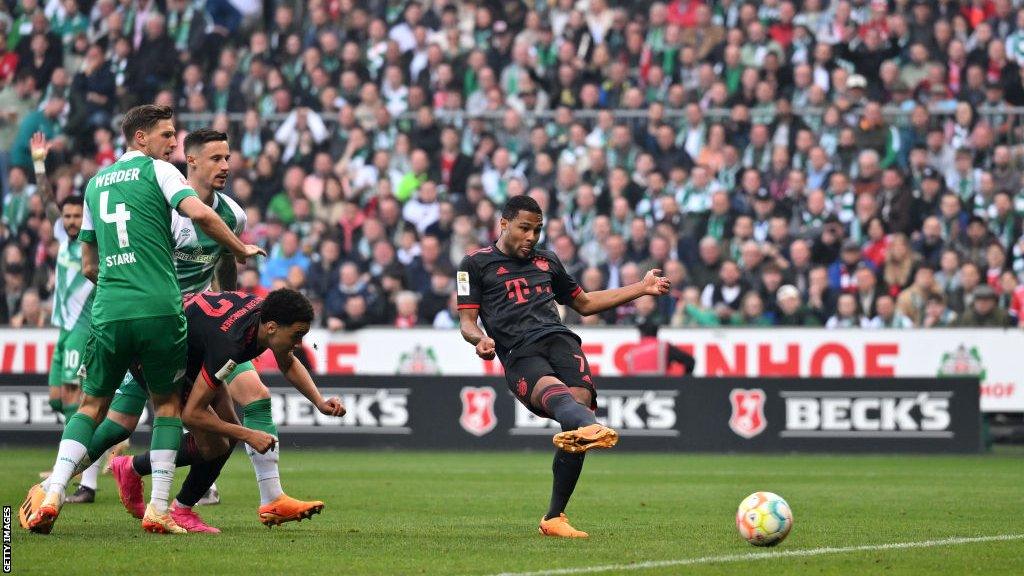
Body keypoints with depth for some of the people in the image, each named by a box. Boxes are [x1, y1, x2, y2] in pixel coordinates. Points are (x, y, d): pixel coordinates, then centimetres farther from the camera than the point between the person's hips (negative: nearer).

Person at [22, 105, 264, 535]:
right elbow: (199, 213, -15)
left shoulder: (96, 183, 20)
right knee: (168, 403, 12)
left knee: (92, 405, 13)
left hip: (109, 313, 4)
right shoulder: (157, 171, 2)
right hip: (158, 310, -4)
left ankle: (52, 493, -6)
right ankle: (158, 509, 3)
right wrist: (241, 249, -1)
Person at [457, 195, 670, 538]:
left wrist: (641, 289, 36)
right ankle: (592, 429, -77)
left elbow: (584, 304, 41)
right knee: (557, 393, -37)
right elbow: (467, 320, 9)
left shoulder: (547, 262, 31)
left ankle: (554, 518, -16)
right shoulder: (476, 264, 17)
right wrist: (480, 339, -16)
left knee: (579, 399, -24)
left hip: (560, 341, 4)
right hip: (520, 355, -4)